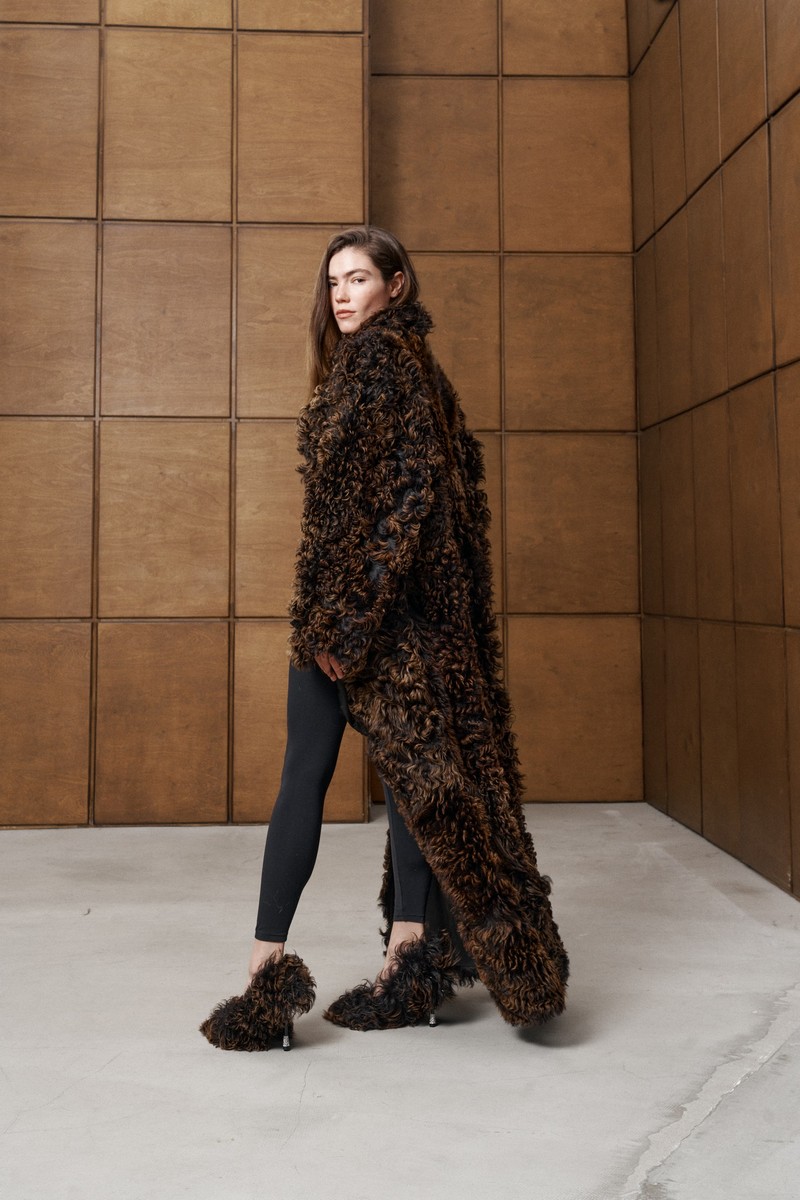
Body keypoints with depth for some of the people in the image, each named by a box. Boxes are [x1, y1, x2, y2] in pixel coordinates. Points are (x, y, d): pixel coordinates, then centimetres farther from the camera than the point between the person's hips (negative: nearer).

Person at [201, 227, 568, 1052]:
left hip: (359, 594, -9)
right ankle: (410, 970, 15)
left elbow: (356, 493, -18)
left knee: (305, 775, -4)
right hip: (419, 603, 9)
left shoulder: (371, 359, -8)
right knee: (412, 765, 7)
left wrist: (335, 616, -20)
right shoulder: (417, 366, 19)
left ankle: (267, 970, 3)